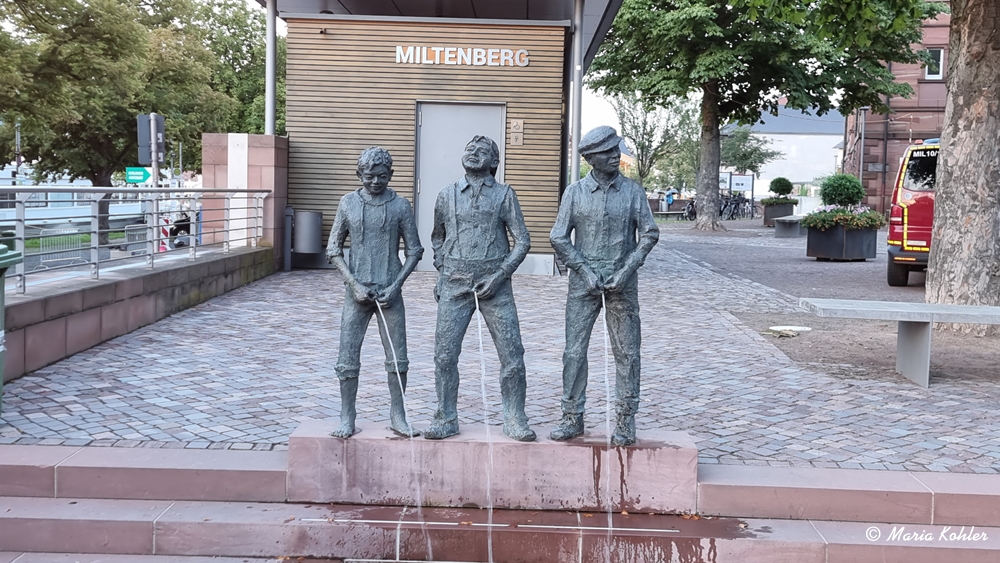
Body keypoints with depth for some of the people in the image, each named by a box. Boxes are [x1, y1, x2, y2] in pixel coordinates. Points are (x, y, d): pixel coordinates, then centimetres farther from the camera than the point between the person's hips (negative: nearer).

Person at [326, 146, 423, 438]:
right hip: (357, 292, 0)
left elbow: (414, 251, 4)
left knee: (398, 358, 3)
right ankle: (347, 417, 14)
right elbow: (333, 250, 4)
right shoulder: (348, 203, 2)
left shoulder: (400, 206, 0)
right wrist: (354, 284, -7)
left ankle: (397, 416, 16)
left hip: (389, 293, 0)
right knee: (348, 357, 1)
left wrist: (395, 286, -7)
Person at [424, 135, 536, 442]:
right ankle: (446, 419, 13)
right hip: (455, 286, 1)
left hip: (494, 284, -1)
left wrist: (499, 275, -8)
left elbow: (522, 241, 2)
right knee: (444, 353, 0)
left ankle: (514, 419, 12)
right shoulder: (447, 195, 10)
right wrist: (441, 273, 12)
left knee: (512, 353, -2)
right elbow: (437, 238, 22)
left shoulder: (504, 195, 4)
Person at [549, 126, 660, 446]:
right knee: (575, 350, 0)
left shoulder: (633, 191, 2)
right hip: (584, 282, 0)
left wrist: (627, 269, -8)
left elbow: (649, 234, 3)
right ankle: (573, 418, 11)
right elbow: (559, 237, 1)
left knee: (627, 352, 3)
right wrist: (585, 270, -7)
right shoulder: (575, 192, 1)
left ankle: (625, 420, 12)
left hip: (622, 283, 0)